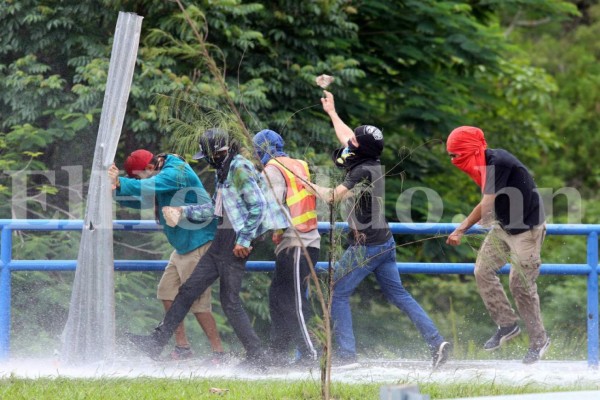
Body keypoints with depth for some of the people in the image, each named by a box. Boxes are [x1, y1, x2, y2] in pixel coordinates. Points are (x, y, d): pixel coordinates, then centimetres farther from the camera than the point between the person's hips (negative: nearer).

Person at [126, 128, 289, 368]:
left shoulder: (239, 169, -12)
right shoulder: (224, 172, 17)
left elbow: (258, 206, -18)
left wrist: (244, 240, -19)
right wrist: (184, 211, 22)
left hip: (236, 242, -10)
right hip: (221, 241, 10)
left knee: (230, 301, -7)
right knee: (189, 289, 9)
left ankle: (256, 355, 0)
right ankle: (157, 341, 12)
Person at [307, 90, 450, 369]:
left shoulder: (362, 172, -19)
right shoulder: (372, 164, 7)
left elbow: (333, 197, -19)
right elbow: (347, 138, 24)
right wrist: (331, 112, 36)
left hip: (365, 247, -9)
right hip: (385, 243, 9)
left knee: (337, 294, -1)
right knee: (397, 294, 11)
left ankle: (346, 354, -6)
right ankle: (436, 342, 1)